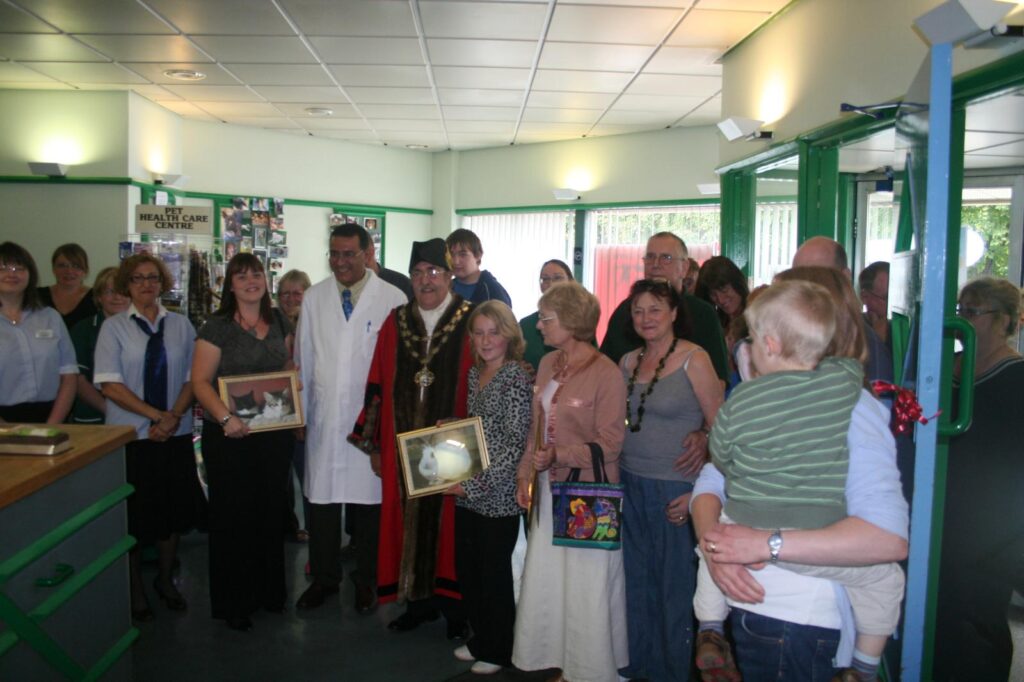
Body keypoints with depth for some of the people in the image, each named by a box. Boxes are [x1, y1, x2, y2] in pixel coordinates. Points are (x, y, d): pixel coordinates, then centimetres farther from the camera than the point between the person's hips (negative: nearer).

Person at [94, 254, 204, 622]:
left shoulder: (180, 325, 5)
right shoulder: (113, 327, -3)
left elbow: (192, 377, 3)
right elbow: (109, 384, -10)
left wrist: (174, 417, -12)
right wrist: (157, 415, -17)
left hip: (175, 435, 2)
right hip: (131, 435, -2)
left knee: (174, 510, 12)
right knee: (134, 515, 7)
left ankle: (165, 580, 32)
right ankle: (135, 590, 25)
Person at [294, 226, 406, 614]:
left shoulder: (392, 299, -4)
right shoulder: (314, 298, 7)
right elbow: (304, 359, 11)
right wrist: (300, 413, 10)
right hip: (323, 417, 3)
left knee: (369, 501, 6)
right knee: (321, 499, 7)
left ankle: (366, 580, 24)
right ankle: (324, 578, 25)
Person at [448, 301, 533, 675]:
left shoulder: (518, 377, -14)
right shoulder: (476, 373, 10)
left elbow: (517, 445, -18)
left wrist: (475, 484, -19)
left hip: (497, 494, -7)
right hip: (467, 491, 7)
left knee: (494, 573, 6)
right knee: (466, 569, 14)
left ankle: (498, 650, 25)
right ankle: (480, 638, 34)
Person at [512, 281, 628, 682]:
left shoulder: (605, 373, -16)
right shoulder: (548, 364, 5)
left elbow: (609, 444, -14)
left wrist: (558, 455, -24)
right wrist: (525, 473, 6)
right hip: (550, 488, 7)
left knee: (586, 587, 7)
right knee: (546, 580, 14)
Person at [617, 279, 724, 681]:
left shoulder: (694, 359, -10)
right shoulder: (629, 362, 8)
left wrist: (700, 491, -15)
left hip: (675, 490, -5)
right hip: (630, 485, 5)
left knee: (675, 585, 7)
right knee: (636, 580, 15)